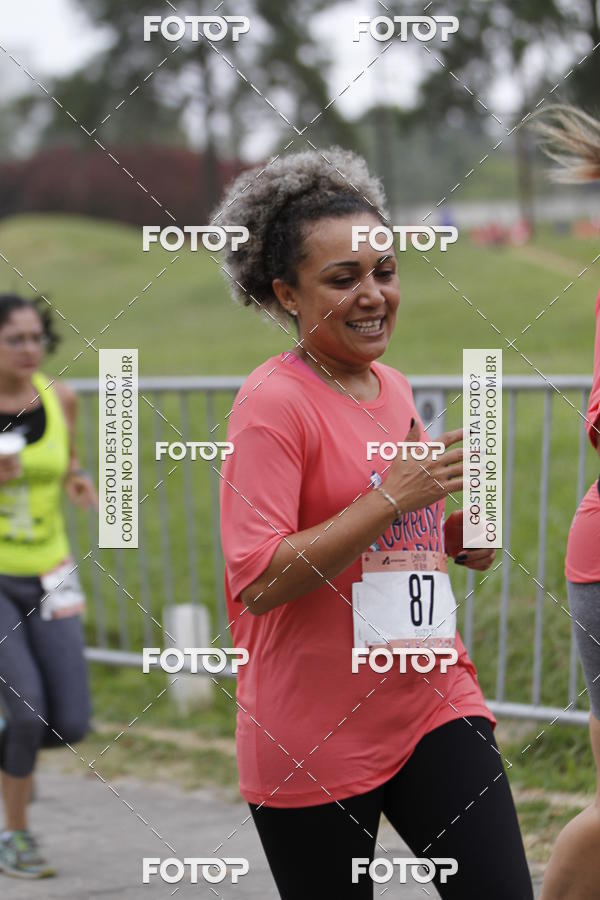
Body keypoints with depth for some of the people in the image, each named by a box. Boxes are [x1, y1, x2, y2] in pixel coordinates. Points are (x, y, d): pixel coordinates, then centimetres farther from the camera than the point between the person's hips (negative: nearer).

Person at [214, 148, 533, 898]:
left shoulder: (392, 388, 11)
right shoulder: (272, 402, -13)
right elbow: (257, 582, -21)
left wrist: (455, 537, 3)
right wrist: (392, 500, -23)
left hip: (433, 703, 6)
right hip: (313, 742, -6)